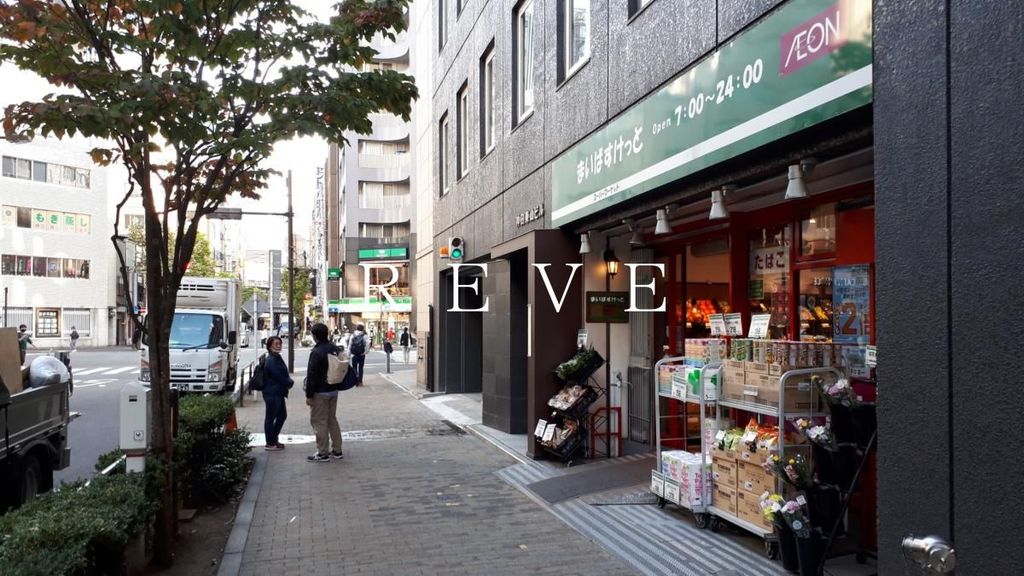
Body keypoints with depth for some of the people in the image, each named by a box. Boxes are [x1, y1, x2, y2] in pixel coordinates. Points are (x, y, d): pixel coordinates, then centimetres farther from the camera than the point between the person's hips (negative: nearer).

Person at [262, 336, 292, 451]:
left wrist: (288, 382, -4)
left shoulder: (277, 358, 13)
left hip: (278, 393, 10)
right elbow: (279, 377, -20)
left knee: (282, 415, 17)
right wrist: (289, 383, -5)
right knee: (270, 417, 0)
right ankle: (270, 444, 10)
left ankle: (274, 439, 29)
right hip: (272, 393, -10)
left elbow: (284, 374, 15)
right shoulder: (271, 361, -18)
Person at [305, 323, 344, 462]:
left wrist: (309, 395, -13)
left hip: (320, 392, -8)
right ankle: (337, 451, 20)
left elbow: (311, 375, -19)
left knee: (319, 422, 1)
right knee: (332, 419, 16)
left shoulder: (316, 352, -19)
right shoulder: (336, 349, 7)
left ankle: (322, 453, 4)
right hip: (334, 390, 8)